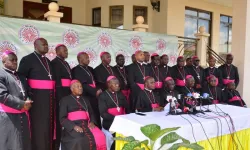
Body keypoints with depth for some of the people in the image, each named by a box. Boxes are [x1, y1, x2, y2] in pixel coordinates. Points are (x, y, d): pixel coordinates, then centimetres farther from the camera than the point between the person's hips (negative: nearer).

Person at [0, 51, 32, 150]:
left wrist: (27, 102, 3)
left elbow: (27, 92, 23)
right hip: (8, 117, -7)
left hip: (22, 116, 7)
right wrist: (21, 104, -18)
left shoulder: (20, 76, 17)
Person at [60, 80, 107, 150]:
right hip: (72, 127, -3)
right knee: (80, 140, -33)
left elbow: (91, 113, 18)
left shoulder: (85, 99, 22)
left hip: (86, 125, 3)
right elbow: (62, 118, 0)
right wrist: (74, 126, -16)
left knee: (100, 137, -25)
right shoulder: (65, 100, 8)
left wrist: (92, 122, -5)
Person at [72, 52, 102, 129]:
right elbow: (83, 84, -11)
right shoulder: (77, 70, -3)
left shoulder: (90, 69, 19)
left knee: (96, 116, 3)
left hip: (94, 96, 7)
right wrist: (95, 91, -13)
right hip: (86, 97, -7)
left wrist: (98, 89, 5)